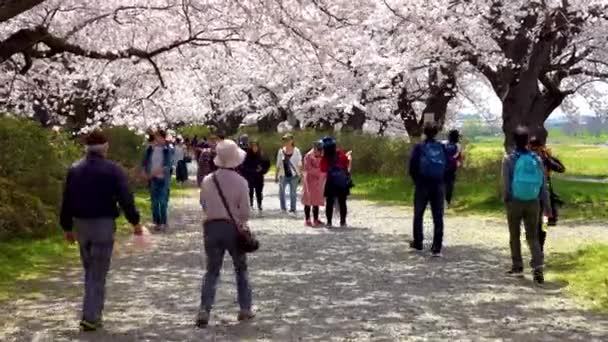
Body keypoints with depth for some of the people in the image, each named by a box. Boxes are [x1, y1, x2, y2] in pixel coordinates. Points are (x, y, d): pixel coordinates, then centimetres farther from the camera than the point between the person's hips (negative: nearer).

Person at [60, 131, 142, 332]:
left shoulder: (74, 170, 7)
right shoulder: (112, 170, -8)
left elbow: (66, 201, 10)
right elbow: (125, 198, -12)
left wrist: (67, 227, 17)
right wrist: (134, 221, -3)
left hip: (81, 225, 5)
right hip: (103, 225, -5)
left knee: (89, 271, 18)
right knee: (98, 274, -1)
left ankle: (93, 314, 23)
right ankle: (90, 318, -5)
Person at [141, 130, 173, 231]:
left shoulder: (168, 150, -6)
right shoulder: (150, 149, 3)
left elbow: (169, 164, -12)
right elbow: (144, 162, 9)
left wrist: (160, 170, -27)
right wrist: (146, 172, -7)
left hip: (164, 179, -3)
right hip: (153, 179, 3)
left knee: (163, 202, -3)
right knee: (154, 202, 7)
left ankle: (163, 223, 7)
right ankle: (157, 222, 15)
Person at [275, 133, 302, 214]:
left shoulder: (296, 151, -2)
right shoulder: (281, 151, 4)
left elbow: (299, 164, 1)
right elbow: (278, 165, 10)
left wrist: (300, 175, -5)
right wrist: (276, 176, 10)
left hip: (294, 175, -2)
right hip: (283, 176, 2)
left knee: (293, 193, 2)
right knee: (281, 191, 0)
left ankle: (293, 209, 12)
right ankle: (283, 208, 14)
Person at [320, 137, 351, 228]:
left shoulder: (325, 158, -12)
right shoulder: (341, 153, -8)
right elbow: (347, 163, -2)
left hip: (331, 183, -1)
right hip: (343, 183, 1)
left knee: (329, 203, 8)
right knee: (342, 203, 9)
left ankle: (329, 222, 7)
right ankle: (343, 222, 10)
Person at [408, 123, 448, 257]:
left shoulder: (419, 147, -6)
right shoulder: (442, 148, 0)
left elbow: (412, 167, -7)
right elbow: (449, 166, 0)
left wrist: (417, 180, 8)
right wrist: (442, 180, 11)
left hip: (422, 185, -2)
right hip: (438, 186, 2)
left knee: (418, 215, 15)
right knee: (438, 217, 3)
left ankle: (418, 243, 22)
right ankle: (437, 248, 0)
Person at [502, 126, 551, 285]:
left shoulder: (509, 159, -7)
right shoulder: (536, 159, 1)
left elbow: (506, 183, -7)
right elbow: (543, 184, 3)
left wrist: (506, 200, 7)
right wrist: (546, 205, 8)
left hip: (515, 202, -2)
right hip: (533, 202, 2)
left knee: (514, 236, 14)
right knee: (533, 237, 7)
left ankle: (517, 268, 20)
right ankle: (538, 266, -12)